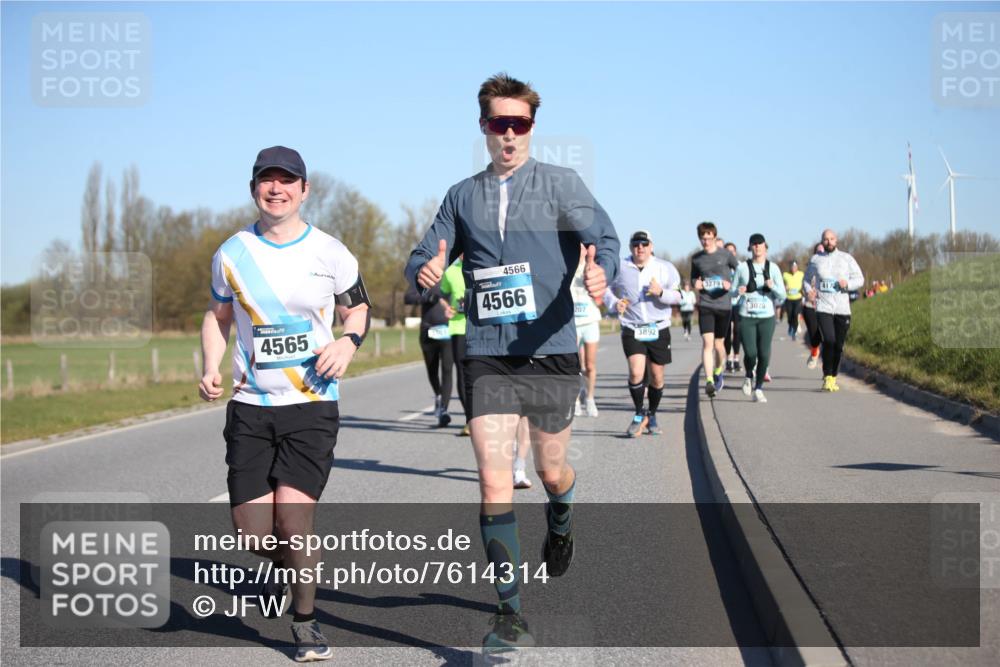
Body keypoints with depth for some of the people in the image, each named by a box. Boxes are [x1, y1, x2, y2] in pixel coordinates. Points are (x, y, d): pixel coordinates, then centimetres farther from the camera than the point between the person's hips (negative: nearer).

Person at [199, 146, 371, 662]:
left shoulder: (330, 253, -1)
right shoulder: (232, 254, 2)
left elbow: (358, 310, 12)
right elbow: (218, 315, 17)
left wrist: (348, 342, -10)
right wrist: (211, 369, 0)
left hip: (313, 405, -2)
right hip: (250, 406, 2)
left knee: (293, 519, -14)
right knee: (252, 532, -2)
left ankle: (306, 621, 10)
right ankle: (282, 563, 36)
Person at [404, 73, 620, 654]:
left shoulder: (560, 183, 1)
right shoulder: (462, 196, 11)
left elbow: (604, 237, -11)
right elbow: (425, 257, 14)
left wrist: (601, 271, -35)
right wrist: (427, 270, -12)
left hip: (551, 350, -1)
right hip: (487, 354, 1)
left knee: (551, 470, 14)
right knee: (494, 481, -8)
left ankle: (561, 526, 52)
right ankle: (510, 613, 0)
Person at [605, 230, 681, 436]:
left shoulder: (665, 268, 1)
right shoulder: (621, 267, 1)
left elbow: (679, 296, 1)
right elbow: (607, 289, 14)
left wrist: (661, 293, -19)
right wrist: (615, 303, -7)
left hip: (658, 329, 1)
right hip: (632, 329, -1)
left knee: (656, 377, 6)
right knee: (636, 373, -17)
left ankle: (651, 416, 27)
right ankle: (639, 415, 3)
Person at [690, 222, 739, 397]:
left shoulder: (726, 255, -1)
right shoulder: (696, 258, 6)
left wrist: (731, 284, -10)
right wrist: (696, 284, -3)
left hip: (724, 305, -1)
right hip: (705, 305, 1)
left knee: (719, 344, 9)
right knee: (707, 343, -13)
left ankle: (718, 372, 36)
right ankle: (709, 381, -18)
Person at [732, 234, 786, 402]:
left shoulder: (773, 268, 4)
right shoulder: (743, 267, 2)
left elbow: (782, 295, 3)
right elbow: (732, 290, 10)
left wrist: (773, 286, -17)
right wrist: (739, 291, -13)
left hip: (767, 317, 1)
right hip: (746, 317, -1)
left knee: (764, 354, -3)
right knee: (750, 353, -12)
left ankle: (758, 389, 13)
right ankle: (749, 377, 21)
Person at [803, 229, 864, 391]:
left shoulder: (846, 258, 6)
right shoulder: (815, 260, 7)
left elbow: (860, 279, 8)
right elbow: (807, 279, 19)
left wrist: (848, 283, -13)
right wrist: (808, 291, -2)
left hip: (842, 309, 2)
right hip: (823, 307, -2)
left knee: (838, 345, 5)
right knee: (829, 340, -19)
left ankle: (833, 378, 20)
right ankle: (827, 376, -7)